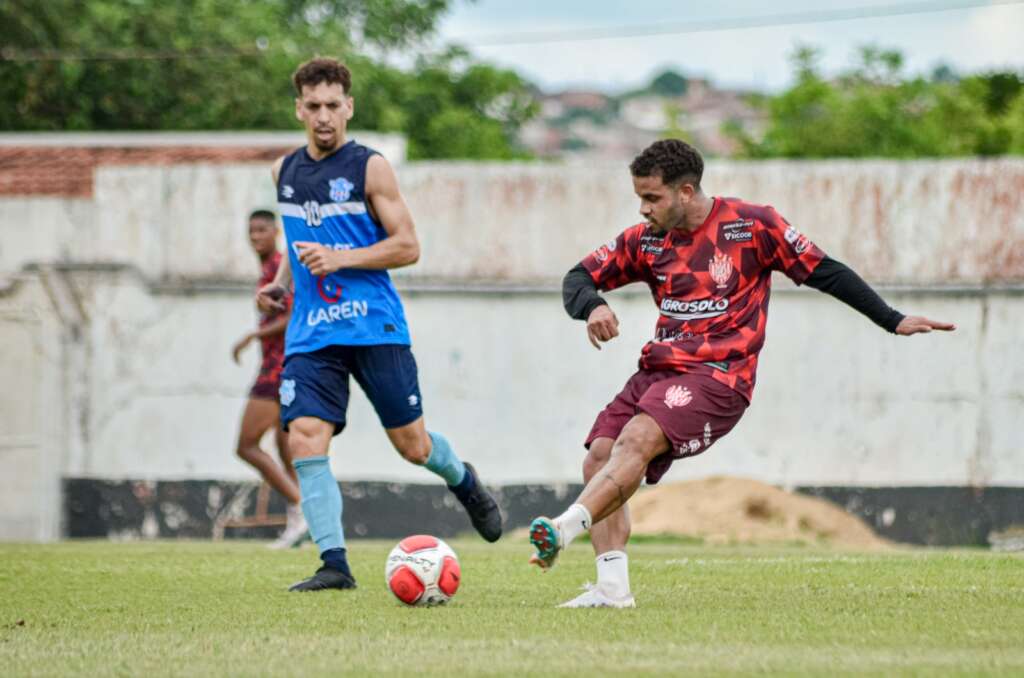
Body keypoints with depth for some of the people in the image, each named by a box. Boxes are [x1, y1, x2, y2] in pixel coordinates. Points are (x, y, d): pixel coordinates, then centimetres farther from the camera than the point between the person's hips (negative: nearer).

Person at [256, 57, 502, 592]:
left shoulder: (369, 168, -5)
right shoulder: (285, 171, 11)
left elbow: (407, 247, -7)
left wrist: (340, 259, -17)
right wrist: (282, 281, 13)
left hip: (375, 326, -4)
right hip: (311, 332, 4)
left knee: (413, 446, 3)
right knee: (304, 439, -14)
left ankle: (464, 482, 37)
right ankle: (334, 564, -12)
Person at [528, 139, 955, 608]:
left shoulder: (752, 225, -3)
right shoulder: (645, 240, 10)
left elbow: (823, 272, 3)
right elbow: (579, 278, 12)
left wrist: (895, 322, 2)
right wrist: (592, 306, -13)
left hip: (718, 376, -6)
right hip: (657, 371, 6)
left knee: (635, 439, -29)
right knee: (599, 456, -10)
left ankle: (567, 527, -44)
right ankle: (612, 587, -11)